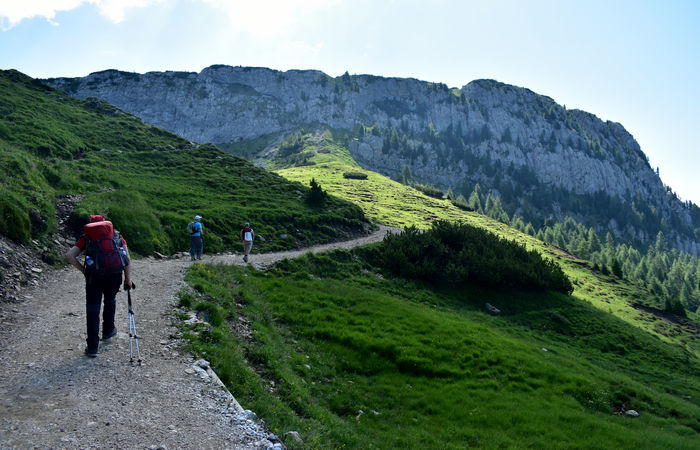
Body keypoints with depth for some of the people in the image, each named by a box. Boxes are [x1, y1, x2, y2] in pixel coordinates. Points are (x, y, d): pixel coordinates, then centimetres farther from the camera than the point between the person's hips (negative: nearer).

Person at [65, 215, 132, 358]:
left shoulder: (87, 237, 18)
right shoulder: (116, 235, 20)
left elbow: (69, 256, 5)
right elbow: (126, 258, 10)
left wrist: (83, 270, 12)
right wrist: (128, 279, 11)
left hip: (94, 274, -1)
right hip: (115, 272, 1)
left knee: (92, 308, 6)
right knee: (110, 300, 27)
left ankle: (92, 347, 5)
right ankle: (108, 332, 40)